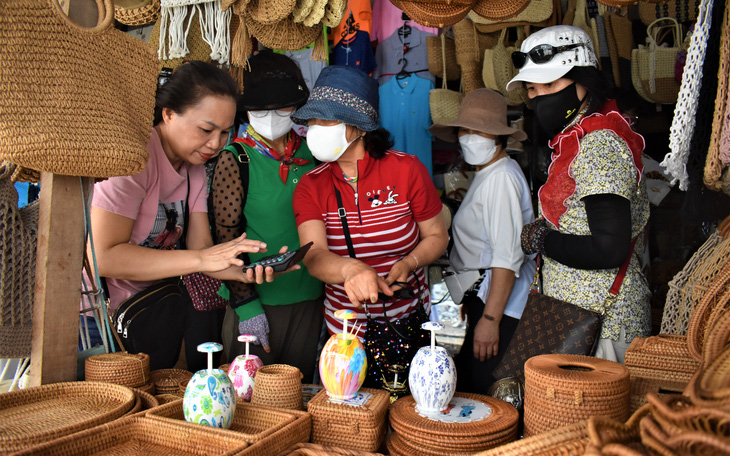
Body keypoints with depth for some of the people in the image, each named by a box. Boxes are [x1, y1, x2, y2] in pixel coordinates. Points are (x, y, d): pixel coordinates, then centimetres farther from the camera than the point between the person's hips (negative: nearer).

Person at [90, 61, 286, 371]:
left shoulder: (194, 166, 5)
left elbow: (200, 248, -2)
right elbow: (103, 257, -25)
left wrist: (244, 272, -22)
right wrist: (203, 258, -27)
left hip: (151, 305, 6)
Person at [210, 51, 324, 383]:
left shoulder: (310, 152, 4)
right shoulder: (235, 159, -8)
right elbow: (227, 237, -9)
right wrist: (246, 305, -12)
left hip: (311, 299, 4)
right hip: (257, 299, -4)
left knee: (303, 390, 17)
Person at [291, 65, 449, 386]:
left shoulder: (406, 169, -10)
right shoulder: (310, 186, -7)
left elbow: (437, 235, -1)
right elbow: (314, 256, -22)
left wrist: (408, 264, -21)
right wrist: (352, 270, -43)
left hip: (409, 324, -1)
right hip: (344, 332, 1)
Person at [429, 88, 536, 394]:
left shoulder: (501, 176, -14)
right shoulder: (485, 176, 18)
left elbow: (507, 258, -21)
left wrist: (490, 319, -22)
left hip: (499, 300, -10)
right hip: (481, 297, 10)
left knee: (483, 389, -5)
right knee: (465, 385, 12)